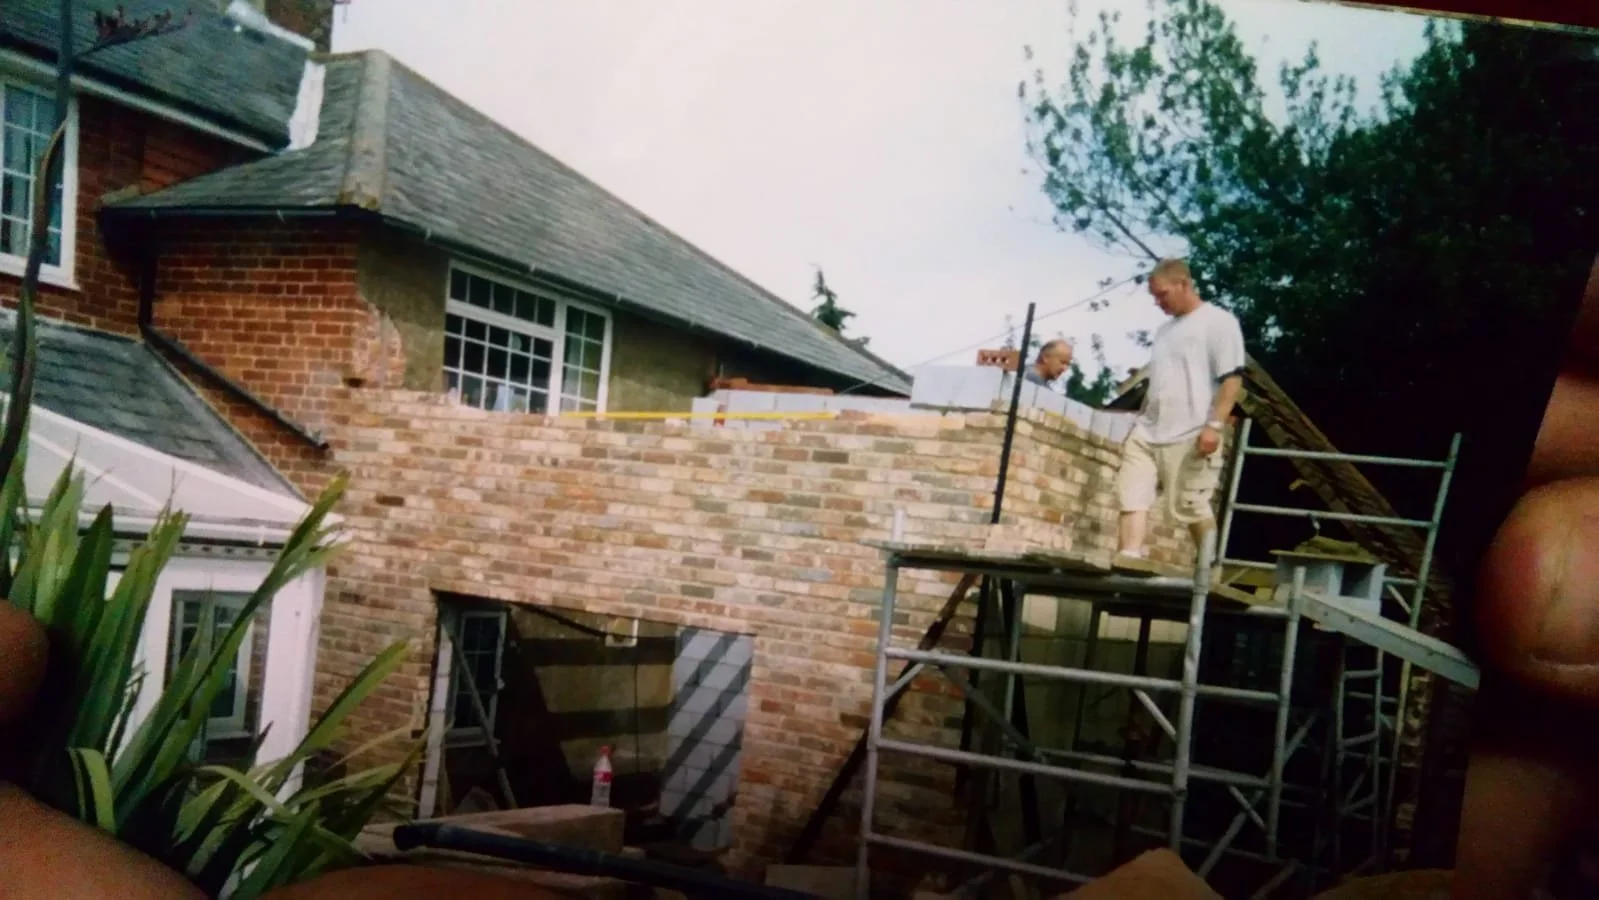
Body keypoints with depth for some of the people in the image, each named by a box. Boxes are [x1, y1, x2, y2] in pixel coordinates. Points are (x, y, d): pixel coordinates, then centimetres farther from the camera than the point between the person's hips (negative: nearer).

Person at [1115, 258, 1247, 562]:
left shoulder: (1218, 321, -3)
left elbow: (1232, 378, -11)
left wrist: (1214, 425, -19)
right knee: (1133, 496, -6)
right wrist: (1140, 423, 21)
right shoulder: (1165, 329, 21)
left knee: (1190, 506, -4)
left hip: (1191, 435, -8)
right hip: (1148, 434, 8)